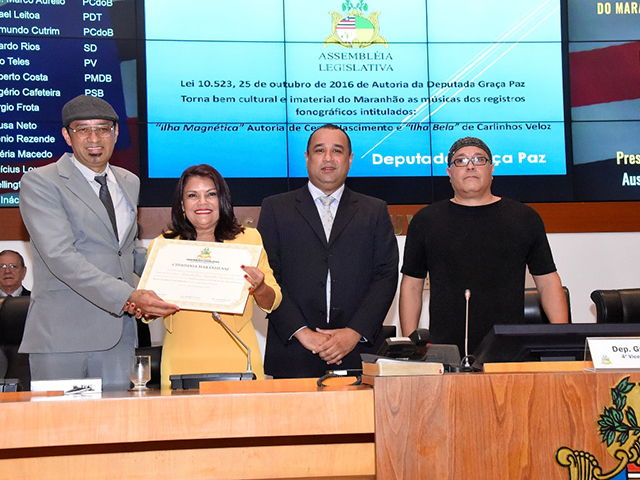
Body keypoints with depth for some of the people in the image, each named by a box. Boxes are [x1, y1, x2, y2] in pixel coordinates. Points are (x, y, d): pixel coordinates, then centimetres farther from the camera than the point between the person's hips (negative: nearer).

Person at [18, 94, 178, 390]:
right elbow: (60, 256, -17)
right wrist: (128, 297, -25)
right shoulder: (39, 183, -5)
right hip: (61, 333, -5)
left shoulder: (129, 182, 17)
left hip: (118, 333, 6)